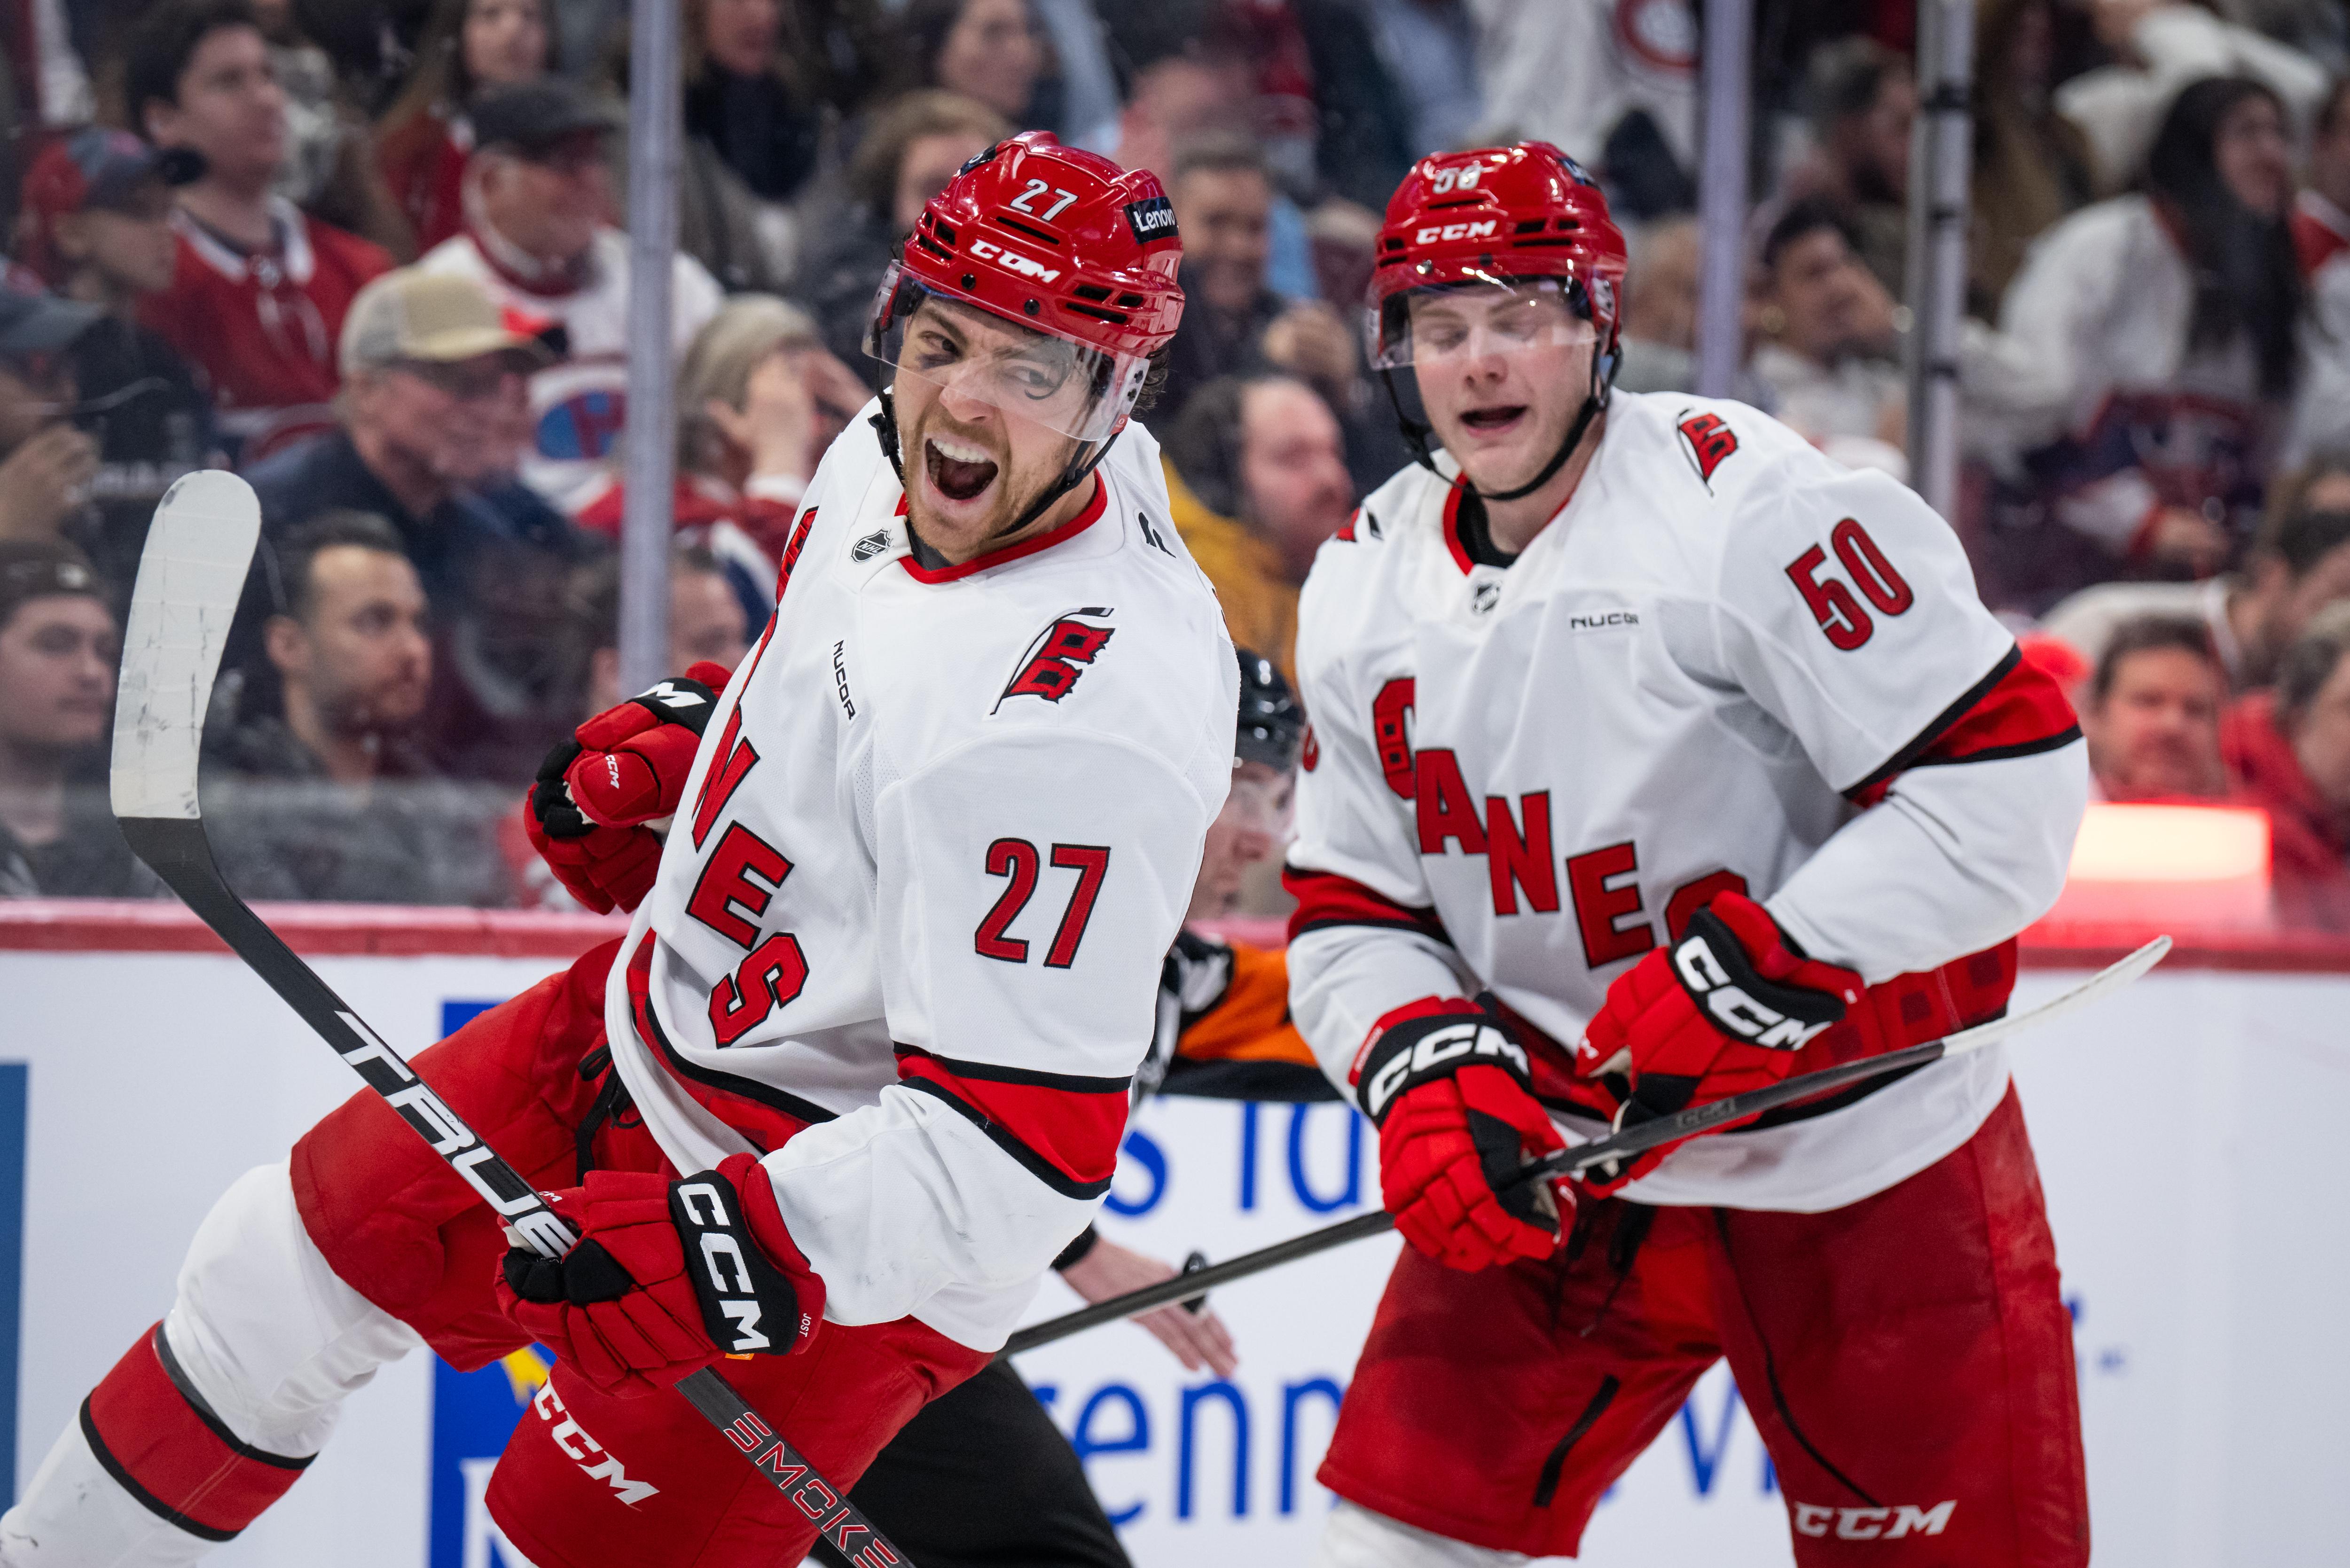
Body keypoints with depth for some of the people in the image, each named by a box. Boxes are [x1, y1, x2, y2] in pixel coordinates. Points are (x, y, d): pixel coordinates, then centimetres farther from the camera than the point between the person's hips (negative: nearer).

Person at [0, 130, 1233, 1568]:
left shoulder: (1090, 718, -34)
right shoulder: (884, 467, -7)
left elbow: (1020, 1153, -34)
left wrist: (723, 1249, -38)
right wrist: (665, 746, 7)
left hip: (846, 1230, -9)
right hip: (653, 1020, 9)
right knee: (282, 1268, 18)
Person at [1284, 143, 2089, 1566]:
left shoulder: (1748, 505, -17)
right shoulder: (1369, 588, 4)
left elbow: (2009, 781, -22)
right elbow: (1354, 904, 9)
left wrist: (1746, 980, -25)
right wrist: (1428, 1073, -12)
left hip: (1866, 1158, -5)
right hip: (1566, 1164, 5)